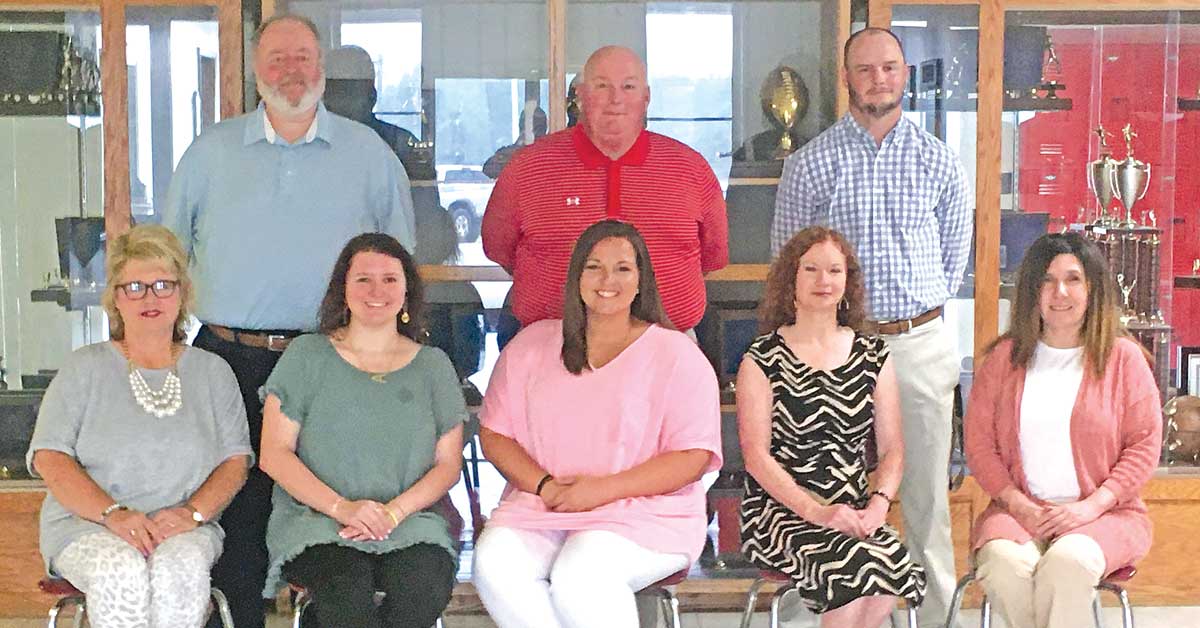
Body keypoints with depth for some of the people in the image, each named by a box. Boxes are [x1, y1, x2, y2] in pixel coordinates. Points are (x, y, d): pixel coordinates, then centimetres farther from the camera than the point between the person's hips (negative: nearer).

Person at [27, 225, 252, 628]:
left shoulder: (212, 372, 16)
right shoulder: (85, 368, 10)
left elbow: (236, 460, 8)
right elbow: (50, 459, 0)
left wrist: (193, 512, -12)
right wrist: (113, 514, -16)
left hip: (183, 529, 1)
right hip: (86, 524, -1)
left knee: (181, 567, -34)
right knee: (122, 570, -35)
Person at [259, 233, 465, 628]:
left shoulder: (433, 366, 16)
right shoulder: (306, 356, 10)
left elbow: (448, 464, 10)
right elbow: (274, 455, 3)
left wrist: (394, 512, -9)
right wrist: (342, 507, -12)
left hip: (409, 522, 2)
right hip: (313, 519, -2)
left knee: (426, 581, -32)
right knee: (347, 585, -36)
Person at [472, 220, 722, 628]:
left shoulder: (676, 354, 3)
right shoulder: (531, 345, 14)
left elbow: (694, 456, -4)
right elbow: (494, 434, 11)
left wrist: (604, 489, -14)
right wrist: (544, 485, -9)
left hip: (643, 513, -3)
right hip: (538, 507, 4)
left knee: (579, 573, -34)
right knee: (495, 562, -28)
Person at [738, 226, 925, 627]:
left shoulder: (872, 356, 14)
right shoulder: (763, 358, 2)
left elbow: (892, 450, 11)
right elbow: (757, 457, -5)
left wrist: (878, 504, -9)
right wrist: (815, 511, -17)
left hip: (854, 511, 4)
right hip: (779, 510, -3)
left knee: (895, 565, -30)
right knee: (856, 565, -32)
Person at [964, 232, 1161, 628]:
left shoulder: (1123, 357, 6)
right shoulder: (1005, 358, 11)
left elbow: (1145, 445, 1)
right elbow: (979, 444, 7)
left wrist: (1091, 506, -12)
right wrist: (1020, 506, -8)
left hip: (1103, 512, -1)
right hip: (1018, 510, 2)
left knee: (1066, 562, -35)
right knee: (1004, 564, -32)